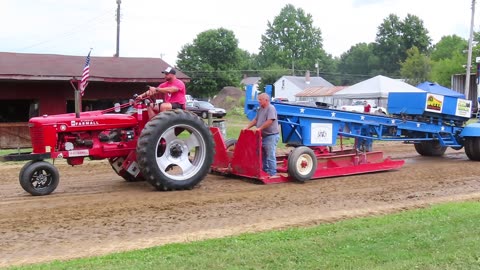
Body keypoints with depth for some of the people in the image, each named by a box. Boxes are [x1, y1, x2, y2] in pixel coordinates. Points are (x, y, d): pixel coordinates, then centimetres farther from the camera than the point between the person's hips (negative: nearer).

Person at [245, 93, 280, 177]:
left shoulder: (271, 108, -13)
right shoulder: (260, 109, 16)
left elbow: (270, 121, -24)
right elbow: (255, 120, 19)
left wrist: (260, 128, -25)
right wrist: (247, 127, 8)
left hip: (271, 136, -10)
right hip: (263, 136, 10)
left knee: (270, 156, -8)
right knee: (263, 156, 16)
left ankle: (272, 174, -4)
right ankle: (265, 171, 26)